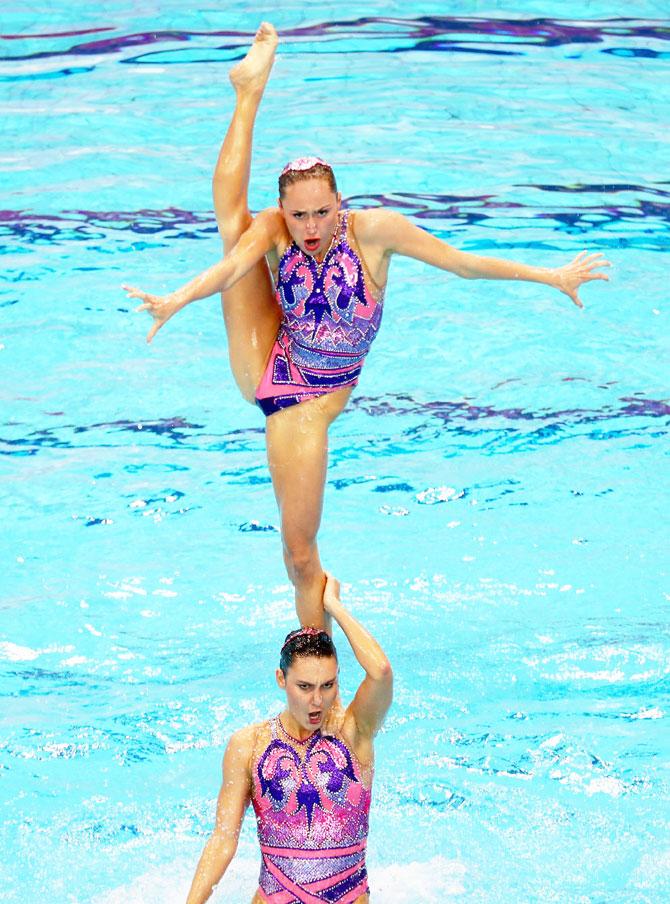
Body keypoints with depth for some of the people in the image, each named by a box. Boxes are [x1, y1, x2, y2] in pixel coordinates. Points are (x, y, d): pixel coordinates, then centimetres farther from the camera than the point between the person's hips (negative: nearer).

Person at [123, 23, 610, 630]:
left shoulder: (373, 229, -15)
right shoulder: (274, 228, -11)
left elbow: (463, 263, -9)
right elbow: (233, 266, -31)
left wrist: (551, 277, -6)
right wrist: (177, 300, -52)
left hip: (308, 404, -2)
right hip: (261, 368, 2)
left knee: (301, 556, -1)